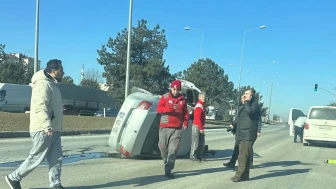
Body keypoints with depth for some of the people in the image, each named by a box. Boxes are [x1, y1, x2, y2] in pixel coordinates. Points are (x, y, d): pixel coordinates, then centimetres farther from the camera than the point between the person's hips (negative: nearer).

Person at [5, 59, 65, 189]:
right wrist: (47, 126, -34)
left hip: (53, 129, 9)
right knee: (36, 158, 0)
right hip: (43, 130, -9)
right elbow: (41, 107, -25)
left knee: (56, 158, 6)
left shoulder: (52, 84, 18)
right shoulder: (43, 84, -14)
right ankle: (14, 177, 16)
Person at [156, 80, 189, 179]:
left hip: (177, 129, 1)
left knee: (173, 149, -8)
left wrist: (185, 122, -4)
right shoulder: (165, 97, 2)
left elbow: (185, 113, 13)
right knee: (163, 147, 7)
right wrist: (171, 108, -22)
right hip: (165, 127, -1)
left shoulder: (182, 99, 10)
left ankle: (168, 170, -7)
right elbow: (158, 109, -8)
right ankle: (166, 164, 31)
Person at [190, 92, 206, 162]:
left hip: (200, 126, 10)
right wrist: (201, 128, -23)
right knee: (195, 142, -6)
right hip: (197, 126, -10)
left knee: (202, 142, 12)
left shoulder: (203, 105, 15)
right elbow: (197, 118, -22)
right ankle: (193, 156, 0)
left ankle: (199, 156, 19)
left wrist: (202, 127, 16)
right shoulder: (199, 106, -16)